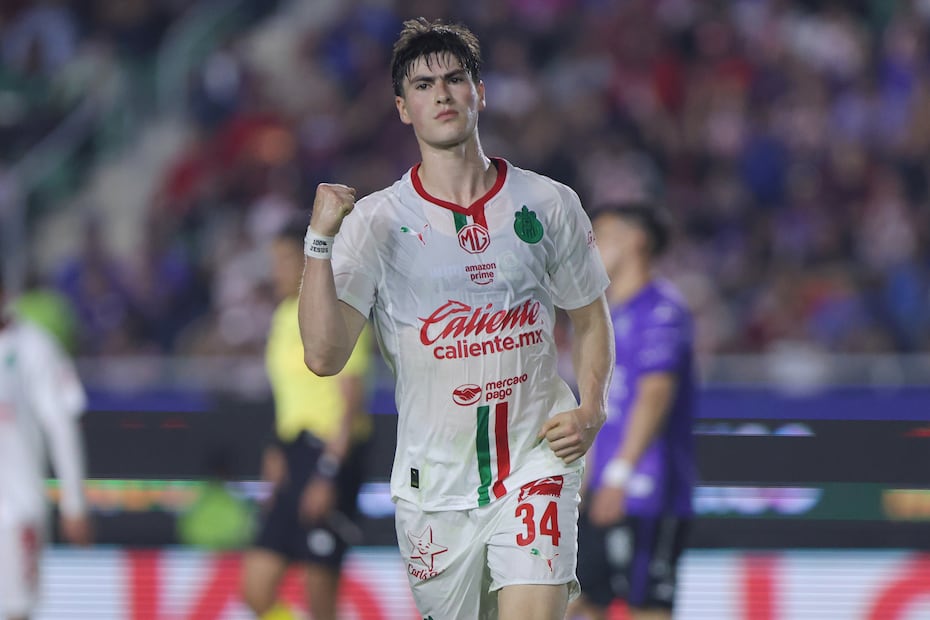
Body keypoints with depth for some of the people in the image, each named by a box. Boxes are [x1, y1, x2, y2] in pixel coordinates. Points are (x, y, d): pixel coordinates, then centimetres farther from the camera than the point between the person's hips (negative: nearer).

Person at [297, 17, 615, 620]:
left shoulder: (549, 204, 2)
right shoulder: (375, 221, -4)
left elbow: (590, 318, 16)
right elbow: (324, 355, -14)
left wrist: (591, 409, -2)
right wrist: (320, 239, -24)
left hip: (537, 463, 0)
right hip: (435, 480, 0)